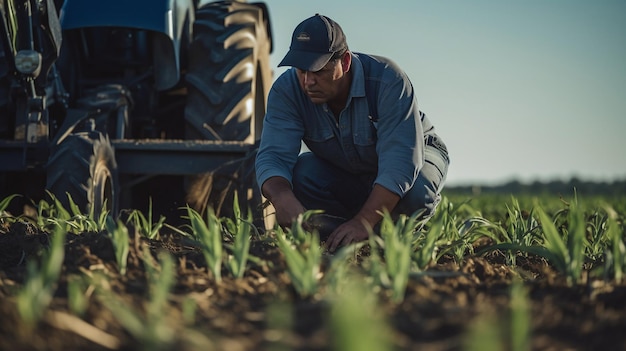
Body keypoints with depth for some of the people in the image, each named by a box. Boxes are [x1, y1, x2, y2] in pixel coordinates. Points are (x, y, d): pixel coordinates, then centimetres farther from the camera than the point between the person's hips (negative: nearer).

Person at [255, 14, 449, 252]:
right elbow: (273, 155, -30)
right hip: (342, 174, 3)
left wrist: (363, 223, -51)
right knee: (299, 173, -27)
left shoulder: (387, 80, -34)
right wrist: (283, 199, -55)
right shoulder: (287, 90, -23)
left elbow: (401, 161, -40)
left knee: (415, 189, -37)